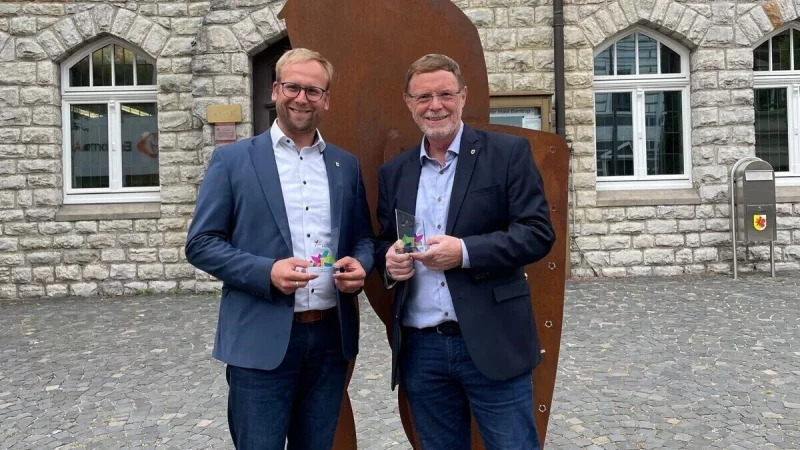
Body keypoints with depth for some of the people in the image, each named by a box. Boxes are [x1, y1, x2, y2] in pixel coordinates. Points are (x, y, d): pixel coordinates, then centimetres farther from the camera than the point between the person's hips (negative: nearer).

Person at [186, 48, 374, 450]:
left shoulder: (346, 165, 10)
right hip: (261, 340, -3)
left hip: (331, 337, 4)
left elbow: (363, 237, 16)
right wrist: (267, 271, -18)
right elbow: (201, 244, -3)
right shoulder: (232, 159, -1)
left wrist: (360, 265, -7)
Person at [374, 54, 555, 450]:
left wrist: (465, 252, -19)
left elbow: (538, 233, -8)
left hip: (492, 343, -3)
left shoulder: (508, 153, -2)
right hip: (420, 349, 4)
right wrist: (390, 260, -7)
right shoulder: (393, 172, 10)